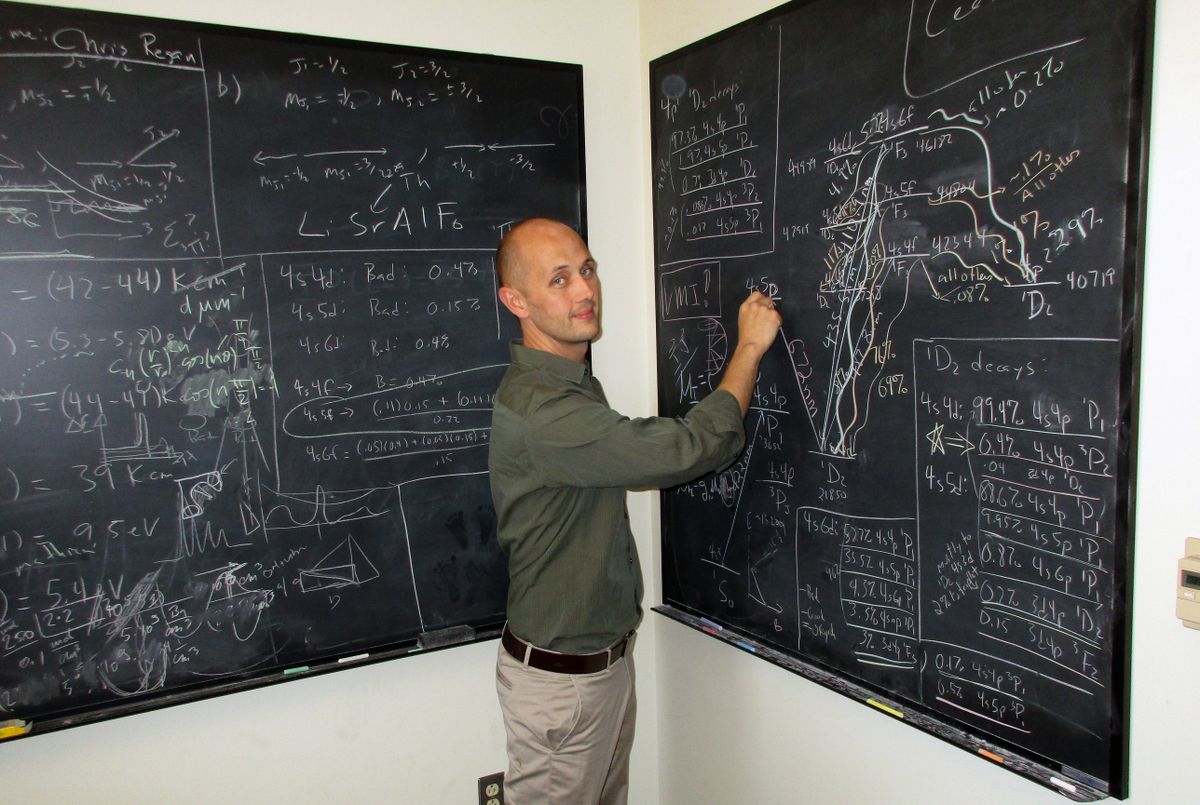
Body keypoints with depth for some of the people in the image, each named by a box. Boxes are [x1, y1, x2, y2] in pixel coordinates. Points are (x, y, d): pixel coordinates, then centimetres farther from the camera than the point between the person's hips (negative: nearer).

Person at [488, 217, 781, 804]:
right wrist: (750, 346, -16)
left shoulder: (573, 383, 6)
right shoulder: (537, 408, -29)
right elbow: (691, 448, -28)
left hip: (607, 655, 9)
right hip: (559, 678, -9)